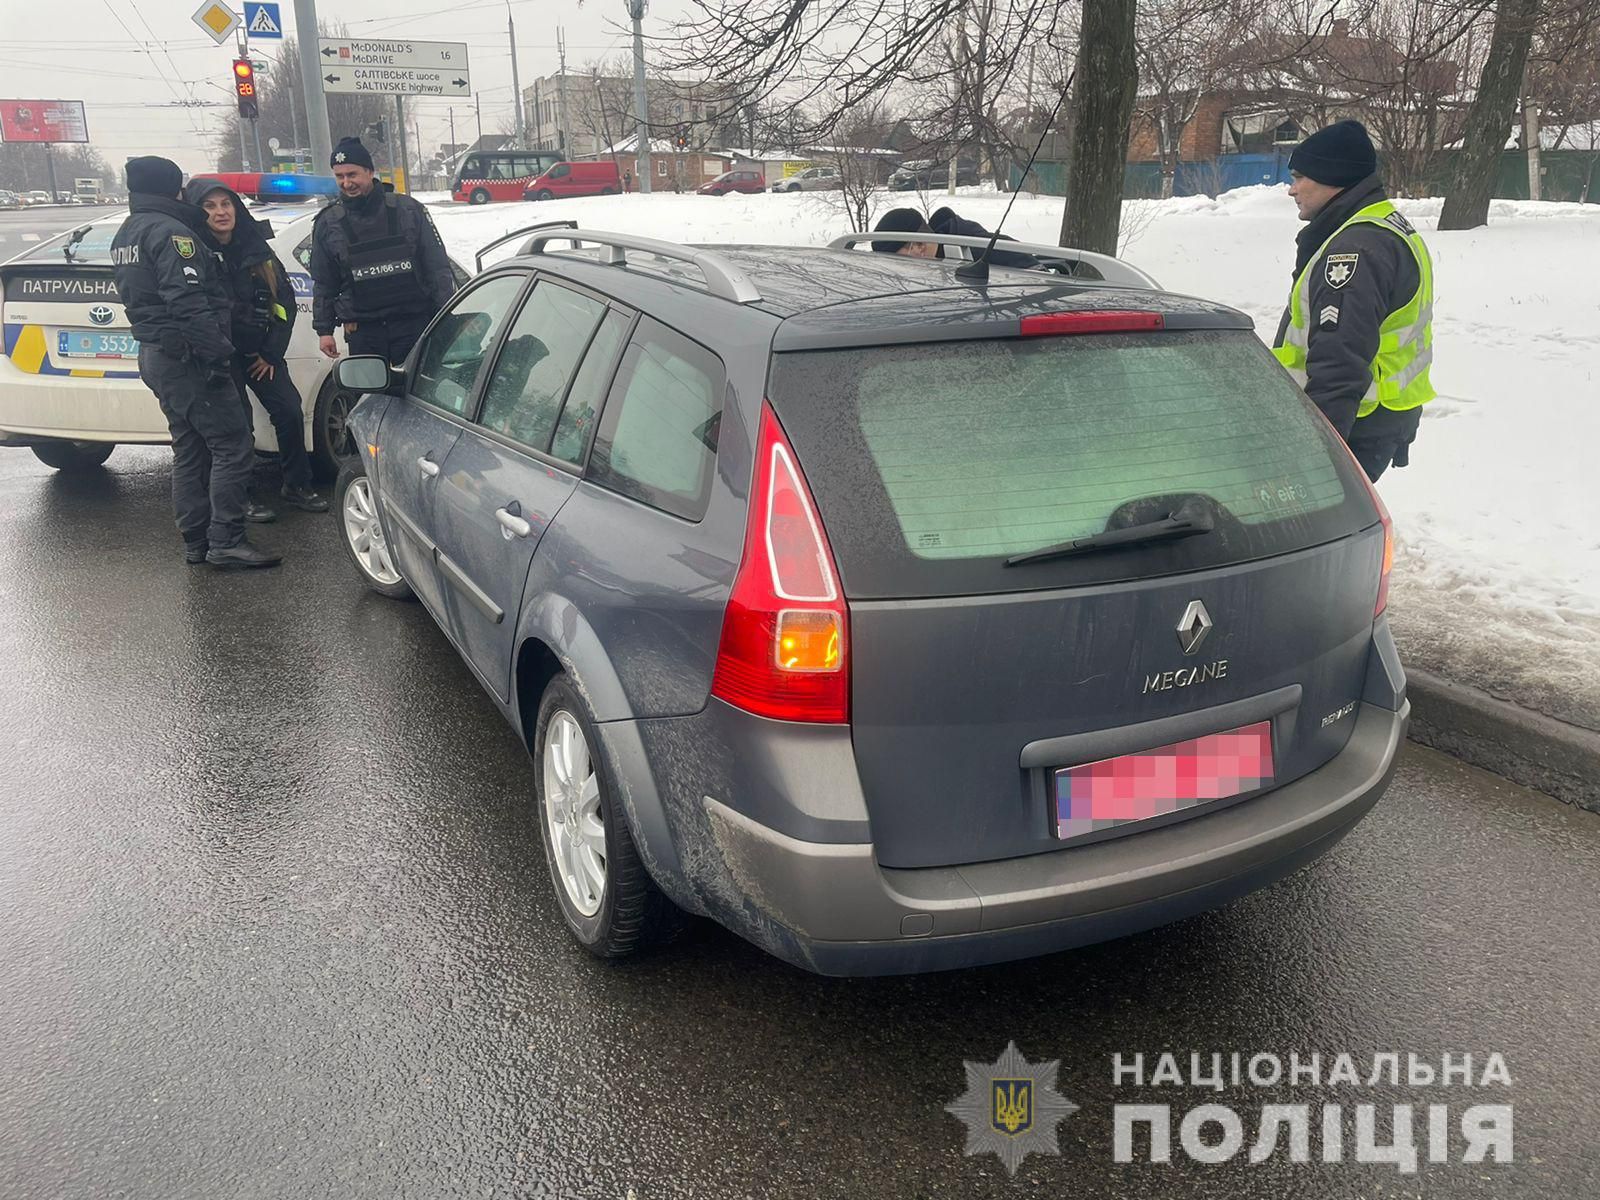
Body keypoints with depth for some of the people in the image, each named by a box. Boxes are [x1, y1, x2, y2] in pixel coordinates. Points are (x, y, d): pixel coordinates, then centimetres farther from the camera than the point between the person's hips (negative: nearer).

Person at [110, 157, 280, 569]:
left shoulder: (124, 237, 19)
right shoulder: (169, 231, -13)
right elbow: (188, 302, -23)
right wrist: (217, 352, -25)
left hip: (154, 356, 10)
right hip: (185, 356, -10)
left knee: (190, 453, 13)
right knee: (232, 446, -9)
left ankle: (196, 542, 15)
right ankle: (226, 541, -11)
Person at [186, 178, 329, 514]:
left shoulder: (257, 248, 4)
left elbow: (285, 300, 7)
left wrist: (272, 353, 2)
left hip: (260, 351, 4)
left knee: (290, 410, 0)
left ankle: (296, 486, 16)